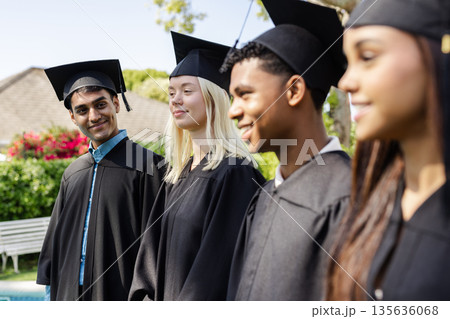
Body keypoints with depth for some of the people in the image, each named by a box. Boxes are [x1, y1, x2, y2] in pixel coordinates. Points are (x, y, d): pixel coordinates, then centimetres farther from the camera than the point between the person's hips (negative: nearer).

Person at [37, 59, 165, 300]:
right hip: (70, 298, 6)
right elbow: (55, 240, 16)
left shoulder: (148, 166, -9)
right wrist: (52, 296, 12)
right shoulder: (72, 174, 11)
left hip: (123, 299, -5)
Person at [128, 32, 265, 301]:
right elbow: (154, 249, 8)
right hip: (166, 301, 7)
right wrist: (145, 300, -2)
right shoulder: (178, 177, 8)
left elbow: (219, 267, -20)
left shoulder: (234, 173, -16)